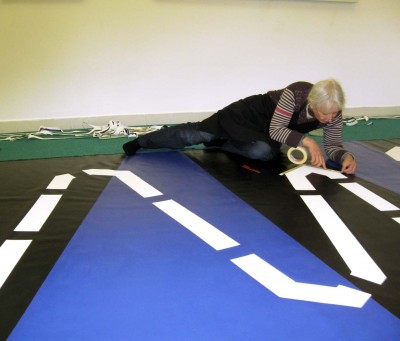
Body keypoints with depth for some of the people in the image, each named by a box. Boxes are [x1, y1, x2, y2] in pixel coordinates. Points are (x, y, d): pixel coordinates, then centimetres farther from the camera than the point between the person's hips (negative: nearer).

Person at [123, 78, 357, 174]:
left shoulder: (334, 113, -21)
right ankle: (142, 141, 9)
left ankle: (221, 143, 2)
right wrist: (305, 140, -42)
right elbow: (276, 129, -30)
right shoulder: (295, 93, -35)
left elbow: (333, 146, -13)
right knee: (200, 133, -10)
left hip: (274, 133, 4)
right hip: (255, 112, -4)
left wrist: (346, 156, -34)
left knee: (264, 152, -32)